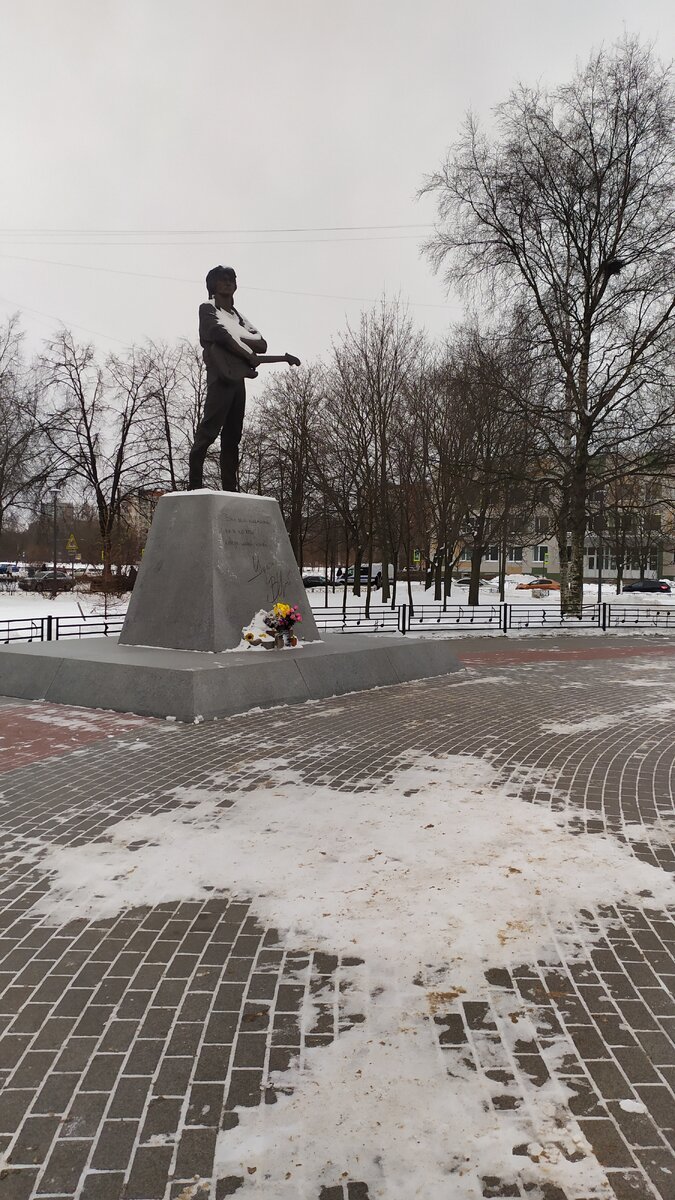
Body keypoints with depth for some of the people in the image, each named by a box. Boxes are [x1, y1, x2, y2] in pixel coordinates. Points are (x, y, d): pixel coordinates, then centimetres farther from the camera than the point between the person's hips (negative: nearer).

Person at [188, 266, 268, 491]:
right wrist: (249, 355, -2)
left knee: (232, 436, 2)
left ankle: (230, 488, 0)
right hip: (221, 376, -6)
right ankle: (195, 484, -18)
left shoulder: (238, 317, 26)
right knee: (208, 429, -15)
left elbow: (262, 344, 13)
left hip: (238, 378, 7)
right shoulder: (207, 309, 10)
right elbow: (221, 336, -8)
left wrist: (238, 339, -3)